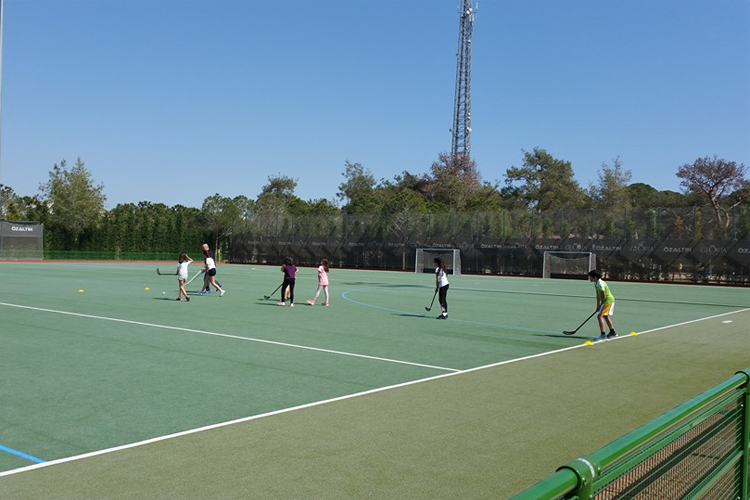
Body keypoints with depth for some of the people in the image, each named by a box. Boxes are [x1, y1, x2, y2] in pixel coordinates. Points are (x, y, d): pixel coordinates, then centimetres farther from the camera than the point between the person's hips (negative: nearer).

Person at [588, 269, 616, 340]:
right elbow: (598, 295, 10)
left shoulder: (600, 284, -24)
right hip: (610, 300, 11)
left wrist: (600, 305, -9)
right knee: (606, 316, 25)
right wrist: (598, 305, 9)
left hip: (608, 300, -11)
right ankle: (612, 332, 41)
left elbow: (603, 296, -20)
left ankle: (603, 335, -21)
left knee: (600, 316, -16)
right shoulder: (596, 283, 5)